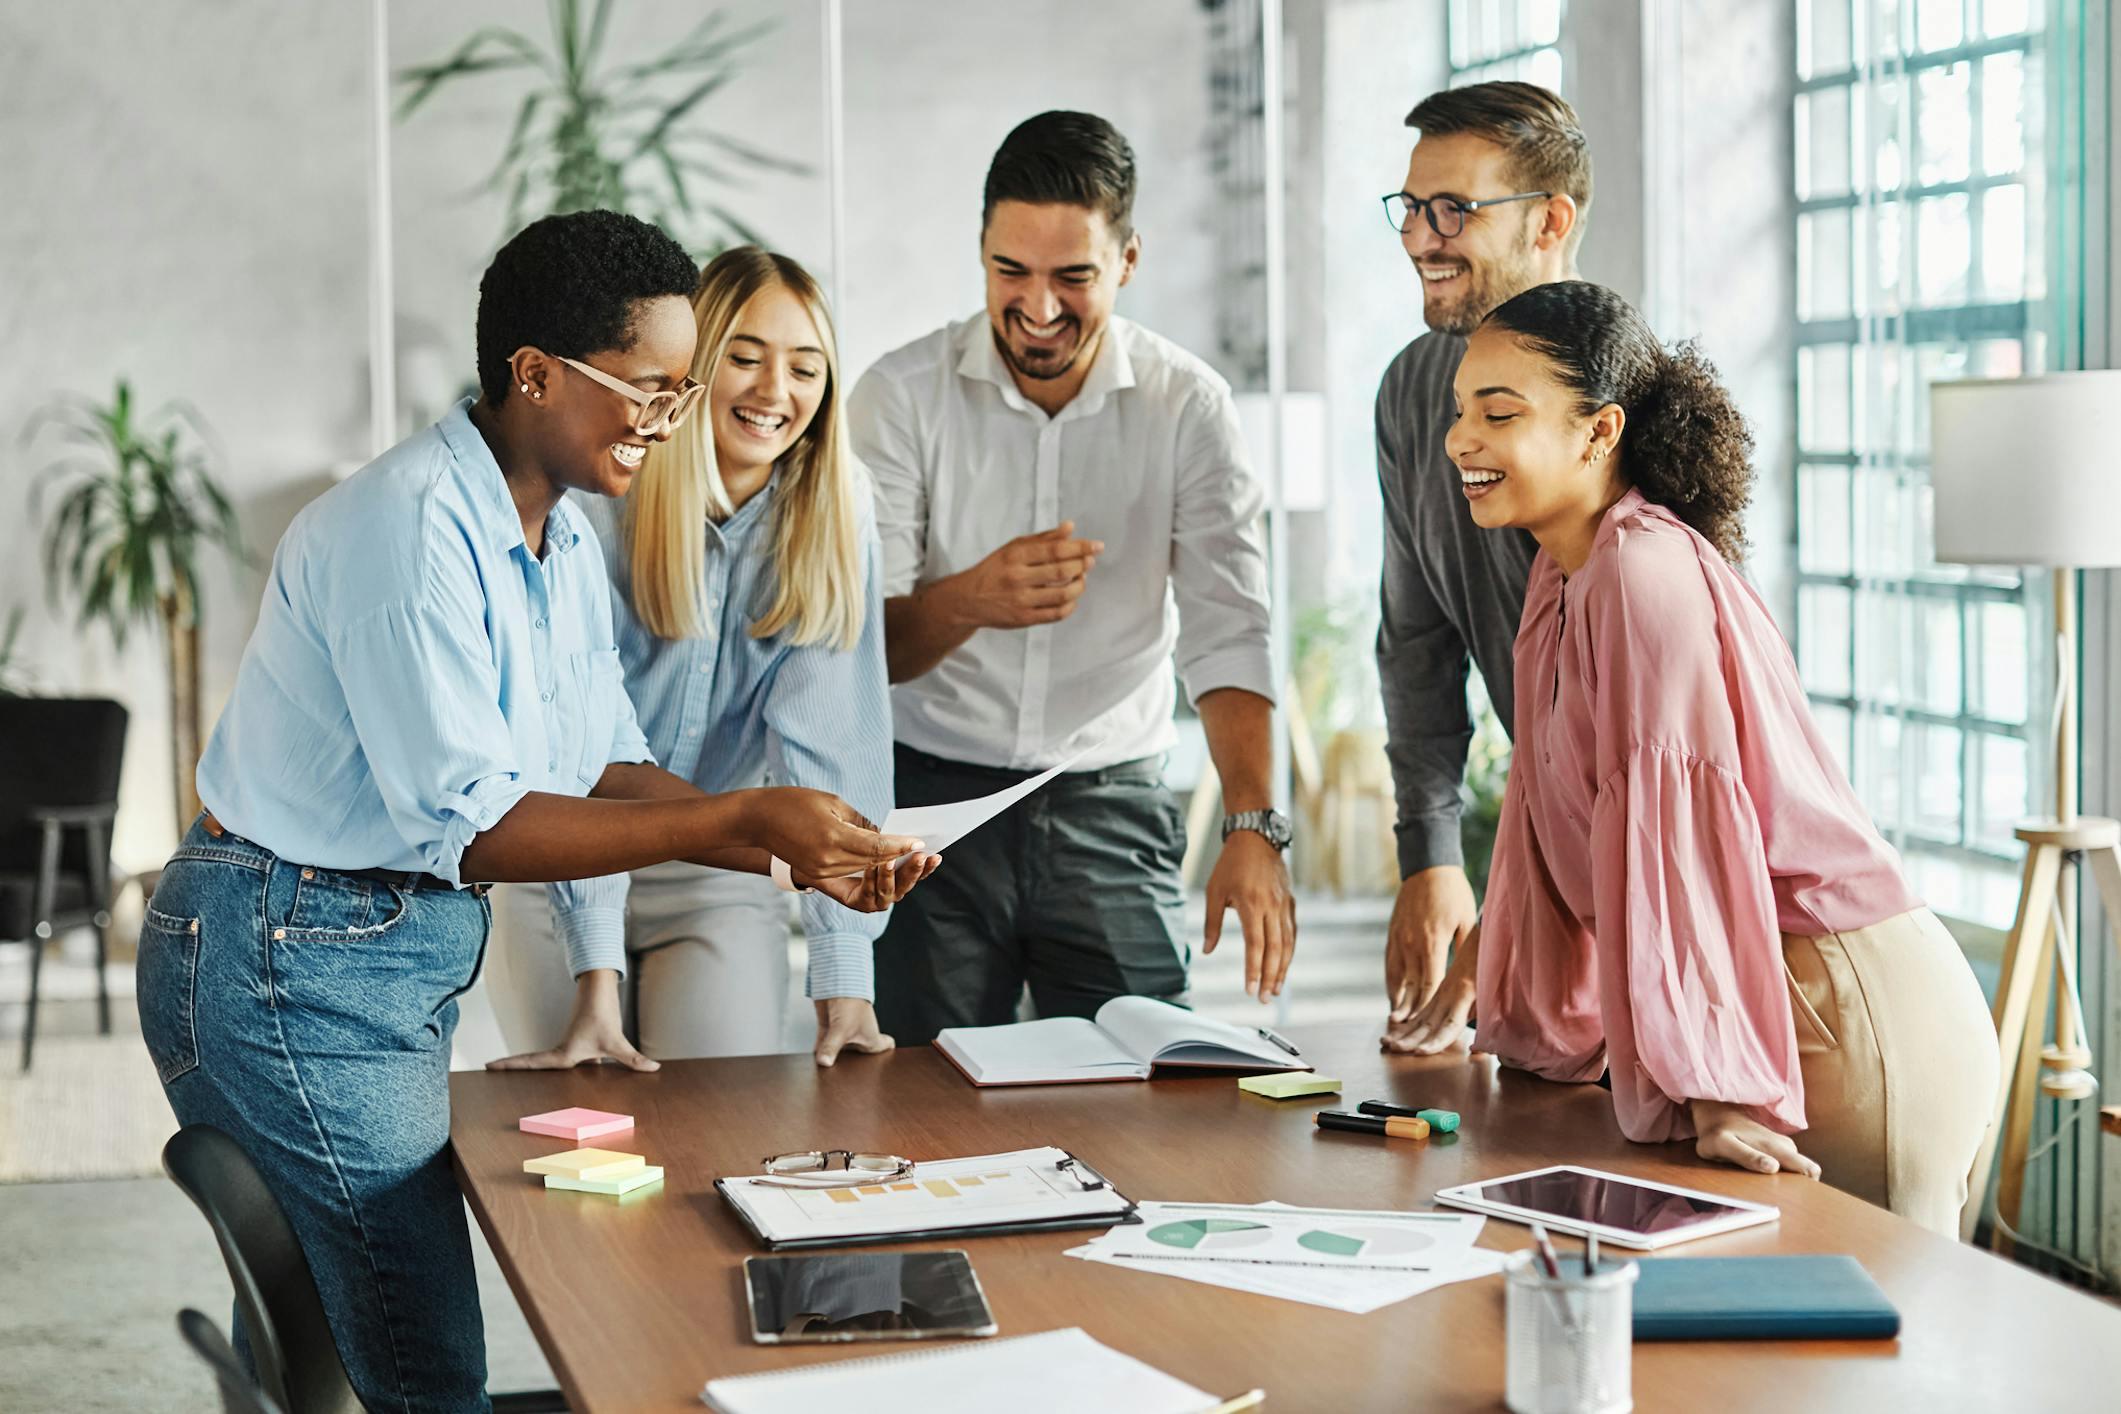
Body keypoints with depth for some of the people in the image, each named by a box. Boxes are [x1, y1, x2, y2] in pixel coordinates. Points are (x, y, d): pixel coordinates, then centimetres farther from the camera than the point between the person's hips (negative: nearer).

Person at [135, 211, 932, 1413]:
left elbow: (603, 772, 11)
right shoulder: (416, 526, -21)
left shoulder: (567, 537, 11)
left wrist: (802, 853, -4)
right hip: (291, 960, -9)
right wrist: (743, 820, -27)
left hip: (414, 955, 9)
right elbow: (468, 822, -25)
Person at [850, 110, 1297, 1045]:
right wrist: (971, 599, -31)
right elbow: (863, 642, -10)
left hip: (1112, 803, 1)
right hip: (933, 797, -1)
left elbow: (1228, 633, -10)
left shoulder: (1188, 407, -2)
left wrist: (1253, 827, -23)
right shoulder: (901, 395, -5)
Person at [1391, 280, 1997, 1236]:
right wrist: (1482, 975, 27)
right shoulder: (1565, 574, 11)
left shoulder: (1646, 572, -18)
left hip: (1845, 1008, -9)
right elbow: (1556, 814, 21)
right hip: (1767, 993, 9)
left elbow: (1678, 828, -24)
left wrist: (1717, 1085, -26)